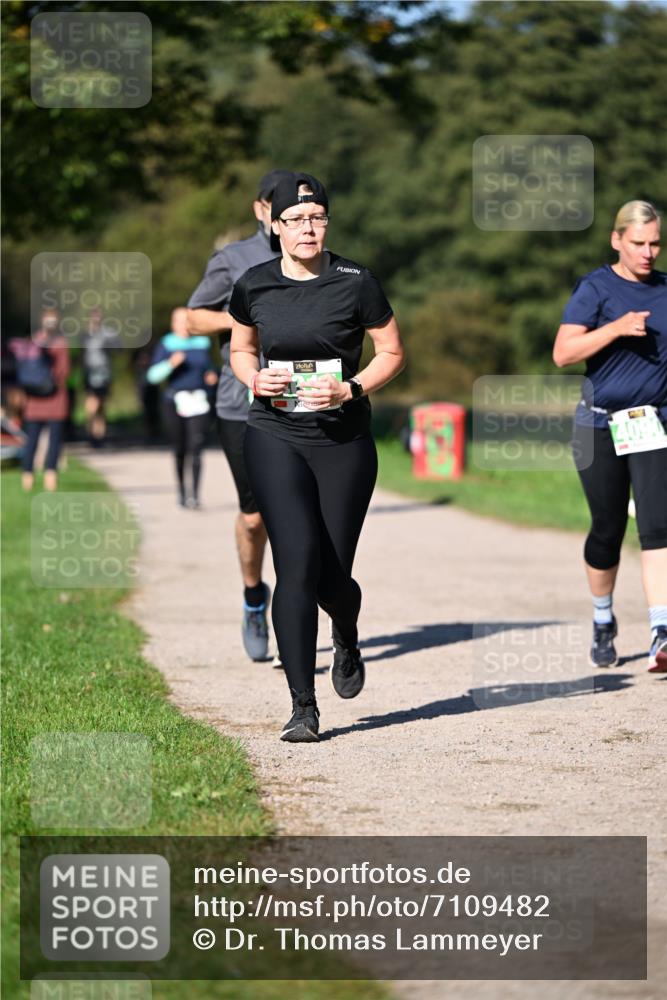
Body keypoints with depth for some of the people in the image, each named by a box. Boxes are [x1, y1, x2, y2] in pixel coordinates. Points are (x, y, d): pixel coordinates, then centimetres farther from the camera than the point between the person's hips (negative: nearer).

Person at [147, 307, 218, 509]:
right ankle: (181, 491, 23)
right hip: (175, 401, -1)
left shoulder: (202, 344, 10)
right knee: (180, 450, 6)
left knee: (196, 447, -13)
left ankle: (194, 495, -18)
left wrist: (211, 375, 3)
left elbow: (209, 367, 25)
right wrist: (170, 364, -20)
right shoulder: (165, 346, 2)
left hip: (198, 401, 1)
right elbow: (153, 376, -5)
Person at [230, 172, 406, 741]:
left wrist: (350, 389, -12)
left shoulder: (356, 283, -3)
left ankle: (346, 639, 42)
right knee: (297, 564, -15)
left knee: (333, 576, 3)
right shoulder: (254, 287, 2)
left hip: (344, 441, 0)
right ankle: (303, 706, -10)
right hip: (276, 437, 0)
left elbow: (392, 353, 4)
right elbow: (241, 349, 18)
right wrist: (255, 379, -4)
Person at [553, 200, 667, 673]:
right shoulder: (595, 288, -3)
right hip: (601, 426, -2)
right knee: (608, 529, 8)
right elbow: (563, 352, -13)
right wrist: (616, 328, -22)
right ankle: (603, 621, 32)